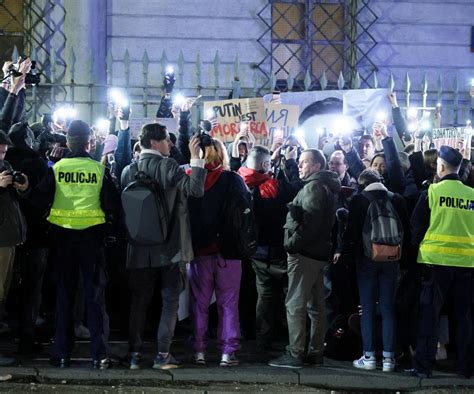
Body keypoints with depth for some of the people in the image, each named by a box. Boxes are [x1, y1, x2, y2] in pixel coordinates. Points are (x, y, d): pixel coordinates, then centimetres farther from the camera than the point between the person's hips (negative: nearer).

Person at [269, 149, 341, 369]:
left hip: (304, 253, -10)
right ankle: (316, 353, 17)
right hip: (319, 253, 10)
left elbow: (310, 222, -22)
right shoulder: (327, 187, 19)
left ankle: (295, 354, -8)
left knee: (295, 305, -8)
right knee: (316, 305, 12)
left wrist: (292, 243, -17)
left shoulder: (314, 187, -12)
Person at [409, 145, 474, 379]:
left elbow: (417, 225, -1)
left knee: (430, 313, 3)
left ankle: (424, 365, 1)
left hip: (436, 260, -2)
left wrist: (418, 246, 13)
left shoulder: (432, 191, -4)